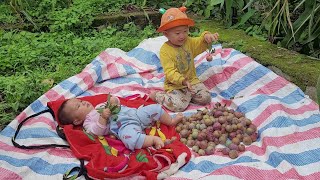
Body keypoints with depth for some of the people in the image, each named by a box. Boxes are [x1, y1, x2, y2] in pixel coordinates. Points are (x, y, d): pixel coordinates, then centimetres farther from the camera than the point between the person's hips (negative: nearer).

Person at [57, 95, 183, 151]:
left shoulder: (100, 107, 30)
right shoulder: (88, 123, 7)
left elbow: (114, 102, 29)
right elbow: (99, 131, -11)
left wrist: (114, 100, 6)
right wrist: (103, 118, -23)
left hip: (134, 113, 8)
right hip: (125, 126, -8)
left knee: (156, 108, 2)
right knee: (131, 139, -41)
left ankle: (171, 121, 19)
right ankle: (153, 139, -23)